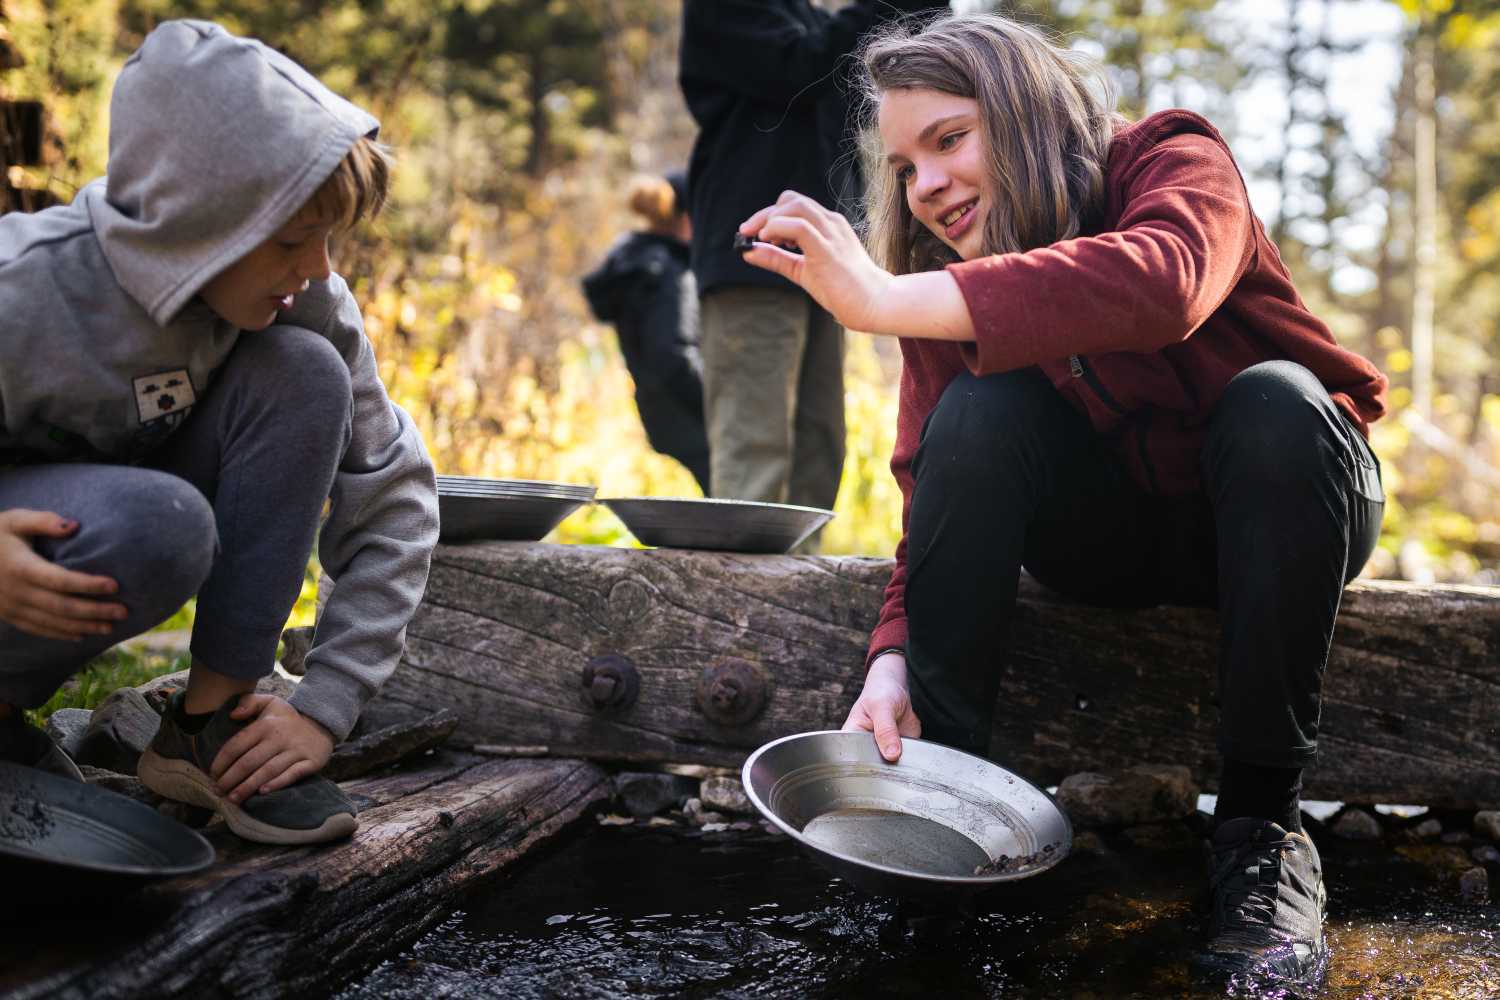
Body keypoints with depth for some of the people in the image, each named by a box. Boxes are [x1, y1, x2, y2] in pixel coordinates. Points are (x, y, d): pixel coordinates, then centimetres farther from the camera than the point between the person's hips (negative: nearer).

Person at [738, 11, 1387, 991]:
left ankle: (1262, 818, -24)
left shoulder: (1174, 160, -19)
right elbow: (941, 500, -14)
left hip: (1273, 512, -2)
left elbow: (1161, 283, -44)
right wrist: (894, 659, -33)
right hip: (1105, 527, 2)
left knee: (1272, 401, -35)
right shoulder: (947, 299, -7)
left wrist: (888, 300, -50)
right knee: (978, 409, -25)